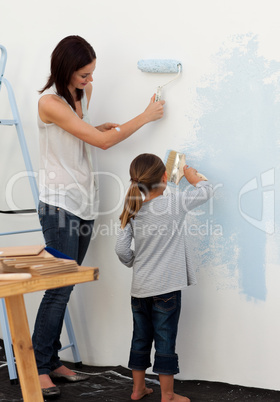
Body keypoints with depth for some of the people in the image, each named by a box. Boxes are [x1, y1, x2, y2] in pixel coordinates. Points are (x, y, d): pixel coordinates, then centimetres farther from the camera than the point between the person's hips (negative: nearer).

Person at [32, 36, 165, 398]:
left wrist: (101, 128, 7)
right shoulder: (49, 102, -14)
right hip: (59, 203, -7)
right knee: (60, 287, -7)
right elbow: (102, 141, -16)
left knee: (65, 286, 8)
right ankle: (38, 367, 2)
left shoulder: (81, 95, 12)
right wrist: (145, 116, -7)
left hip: (85, 202, 7)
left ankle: (52, 361, 16)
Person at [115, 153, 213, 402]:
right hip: (166, 287, -5)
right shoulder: (175, 202, -11)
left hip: (140, 288, 5)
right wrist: (192, 176, 22)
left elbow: (121, 249, 1)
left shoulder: (133, 211, 2)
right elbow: (206, 191, 3)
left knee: (141, 339, 16)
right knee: (166, 340, 2)